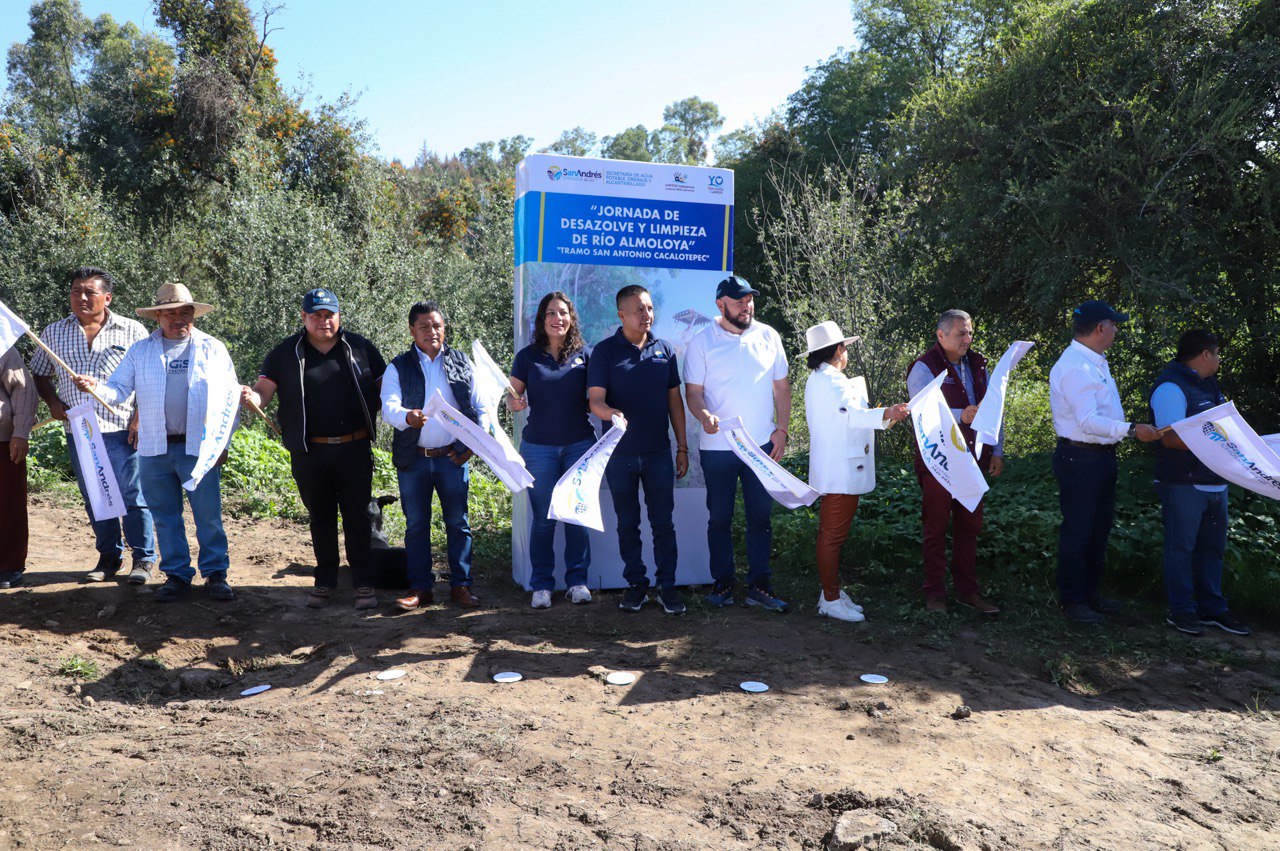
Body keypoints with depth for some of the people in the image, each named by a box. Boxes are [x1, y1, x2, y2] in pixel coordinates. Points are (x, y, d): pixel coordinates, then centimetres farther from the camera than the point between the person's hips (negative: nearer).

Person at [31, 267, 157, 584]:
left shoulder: (132, 330, 1)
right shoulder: (54, 333, 11)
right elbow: (39, 373, 21)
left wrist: (141, 416, -7)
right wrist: (53, 401, 2)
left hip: (122, 430, -4)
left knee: (133, 496, -2)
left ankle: (144, 558, 9)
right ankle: (109, 557, 24)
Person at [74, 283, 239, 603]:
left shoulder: (213, 349, 7)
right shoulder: (140, 351, 12)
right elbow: (119, 388, 6)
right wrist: (95, 387, -16)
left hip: (200, 448, -2)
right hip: (155, 450, 2)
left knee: (208, 515, 0)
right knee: (165, 516, 9)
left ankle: (215, 573, 11)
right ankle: (176, 574, 20)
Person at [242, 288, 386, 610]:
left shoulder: (360, 348, 5)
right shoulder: (286, 354, 4)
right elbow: (264, 391, -1)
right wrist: (251, 397, -23)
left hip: (355, 450, 0)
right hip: (310, 453, 1)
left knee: (357, 517, 4)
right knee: (321, 519, 13)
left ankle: (363, 583, 15)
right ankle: (325, 581, 26)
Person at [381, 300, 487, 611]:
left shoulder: (462, 363, 8)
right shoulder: (398, 367, 3)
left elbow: (480, 407, 10)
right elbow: (389, 407, -10)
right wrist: (408, 417, -32)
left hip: (453, 457, 1)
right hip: (413, 459, 0)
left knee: (458, 523, 4)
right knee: (416, 525, 7)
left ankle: (460, 585, 14)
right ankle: (420, 588, 17)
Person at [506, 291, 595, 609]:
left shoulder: (584, 354, 3)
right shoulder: (527, 356, 2)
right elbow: (512, 396, 6)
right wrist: (515, 402, -16)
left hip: (579, 445, 1)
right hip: (539, 447, 0)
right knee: (543, 518, 3)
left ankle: (577, 581, 16)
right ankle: (542, 585, 14)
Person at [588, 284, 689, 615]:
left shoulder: (664, 349, 5)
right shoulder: (604, 351, -3)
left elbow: (674, 399, 9)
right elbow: (595, 400, -10)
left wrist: (682, 447, 7)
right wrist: (612, 413, -34)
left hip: (658, 452, 1)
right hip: (619, 454, -1)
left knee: (663, 523, 4)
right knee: (627, 524, 9)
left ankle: (667, 587, 14)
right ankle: (635, 584, 22)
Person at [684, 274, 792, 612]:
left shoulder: (768, 336, 6)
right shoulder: (701, 342, -1)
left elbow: (782, 387, 11)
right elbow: (693, 391, -2)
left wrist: (781, 429, 2)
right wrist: (704, 415, -23)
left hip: (762, 445, 2)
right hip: (717, 446, -2)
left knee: (761, 517, 5)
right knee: (720, 518, 7)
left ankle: (759, 585, 14)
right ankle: (722, 582, 20)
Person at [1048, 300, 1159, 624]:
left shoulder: (1096, 363, 13)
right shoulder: (1075, 368, -21)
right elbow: (1088, 421, -28)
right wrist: (1131, 430, -28)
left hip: (1102, 456, 11)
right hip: (1080, 459, -11)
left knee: (1100, 527, 19)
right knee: (1077, 531, 0)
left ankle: (1091, 593, 32)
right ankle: (1072, 600, 11)